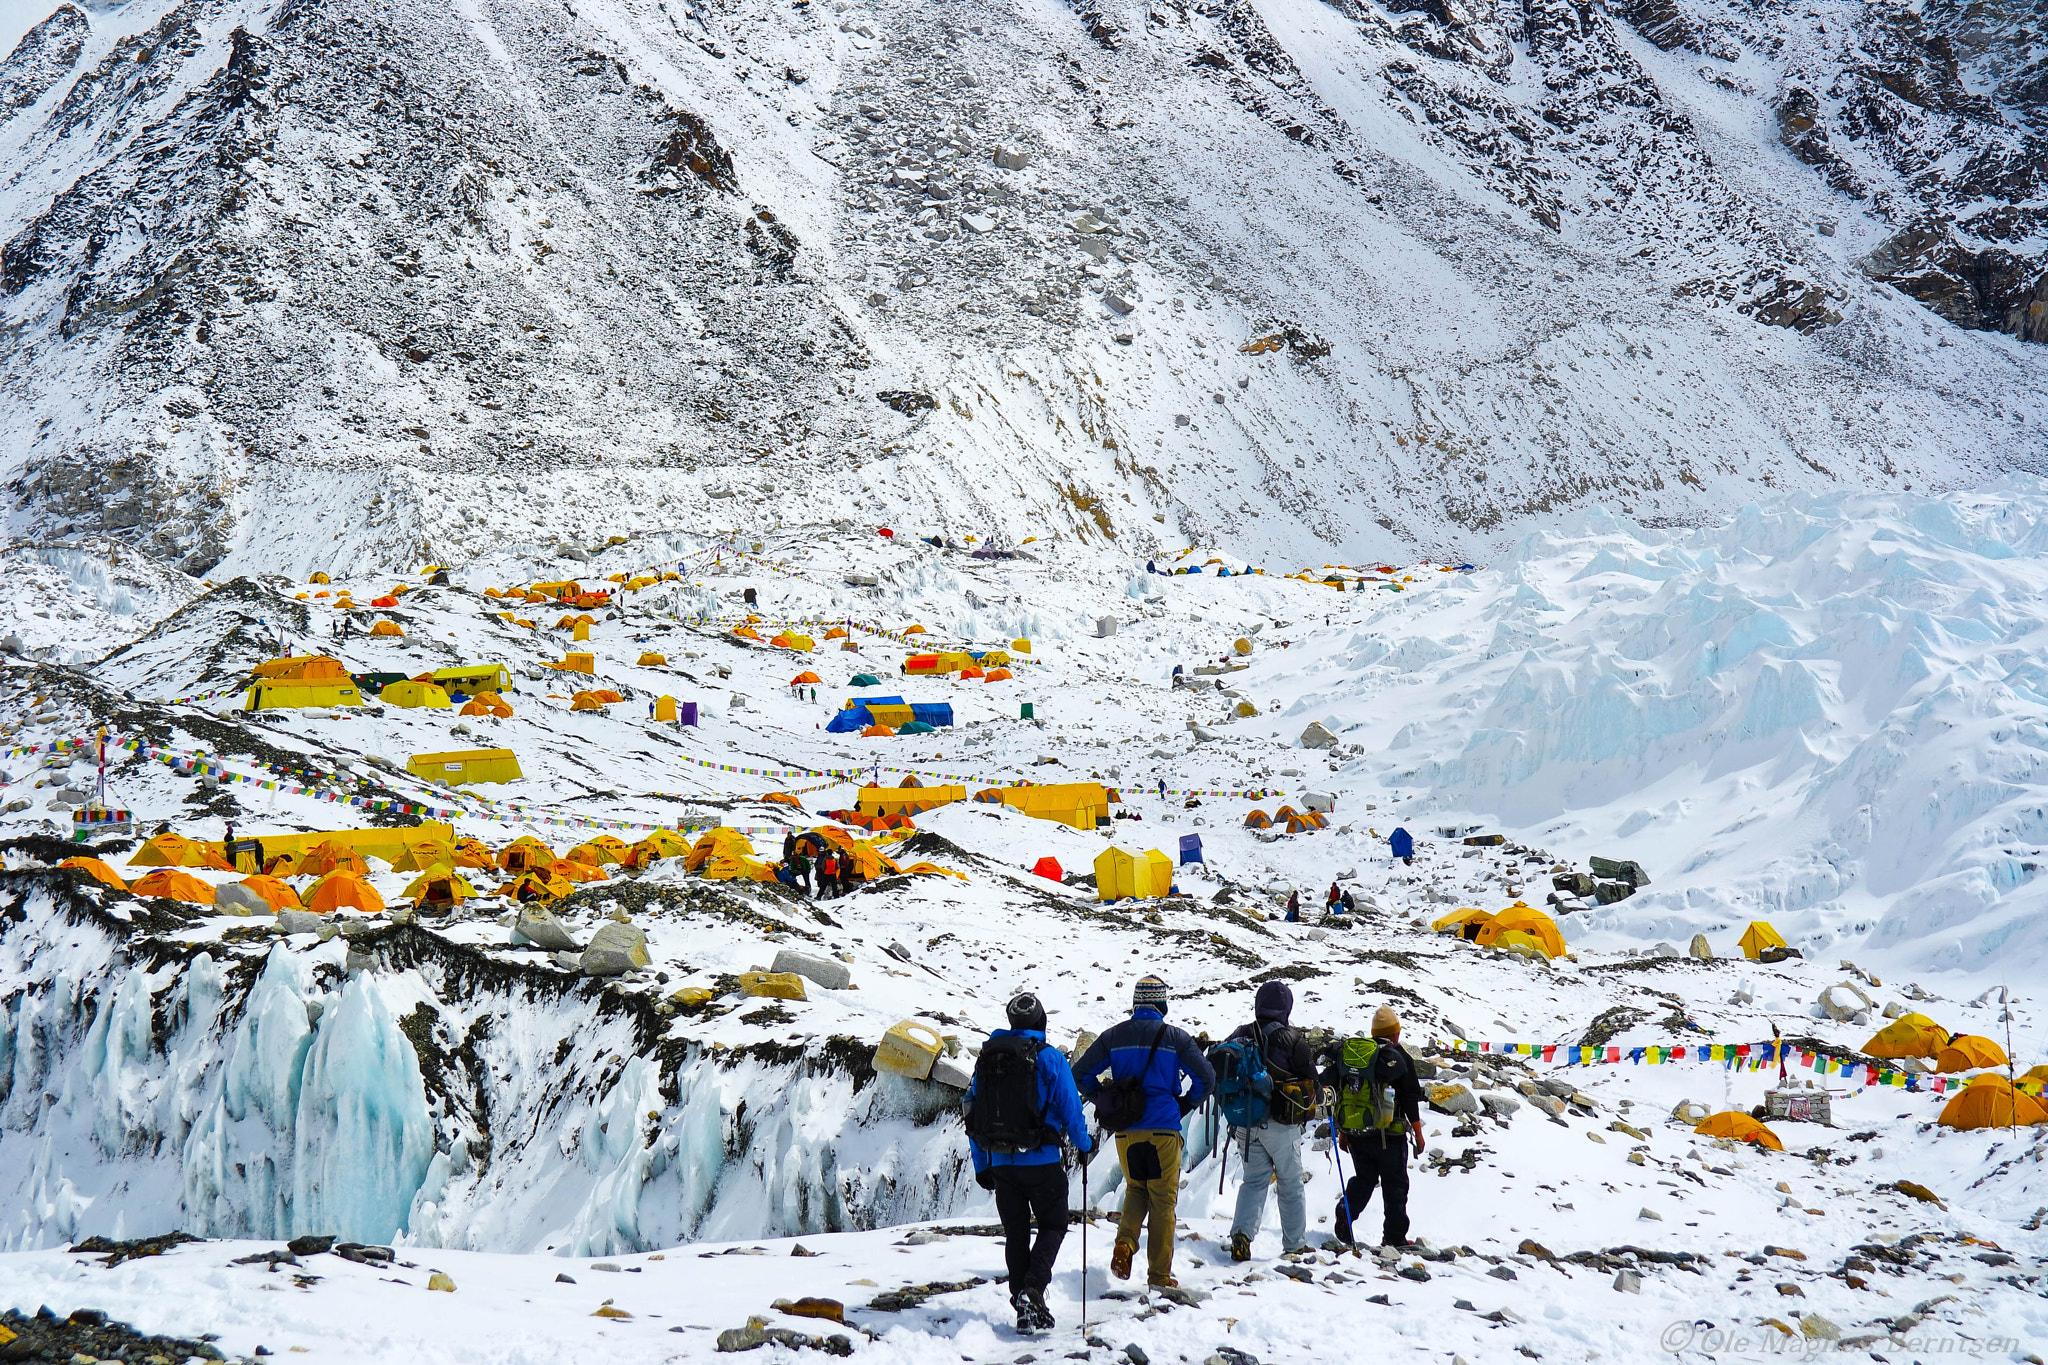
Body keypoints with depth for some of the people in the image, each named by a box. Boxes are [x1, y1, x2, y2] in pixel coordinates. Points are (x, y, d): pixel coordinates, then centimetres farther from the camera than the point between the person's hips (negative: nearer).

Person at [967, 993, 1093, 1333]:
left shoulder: (987, 1057, 6)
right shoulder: (1050, 1059, -8)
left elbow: (973, 1113, 9)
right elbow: (1070, 1109, -7)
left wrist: (981, 1167, 17)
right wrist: (1084, 1144, 13)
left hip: (1000, 1162, 4)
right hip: (1041, 1162, -4)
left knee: (1015, 1234, 12)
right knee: (1053, 1226, 10)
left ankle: (1025, 1311, 9)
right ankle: (1032, 1289, -12)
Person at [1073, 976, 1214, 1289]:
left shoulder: (1113, 1036, 4)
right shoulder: (1174, 1037, -2)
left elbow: (1080, 1073, 4)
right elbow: (1205, 1076, -5)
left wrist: (1105, 1103, 15)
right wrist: (1187, 1105, 10)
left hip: (1125, 1131, 3)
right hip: (1163, 1130, -2)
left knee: (1135, 1189, 20)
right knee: (1163, 1199, 5)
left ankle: (1125, 1243, -6)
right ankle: (1159, 1273, 4)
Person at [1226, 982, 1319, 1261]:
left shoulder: (1240, 1037, 3)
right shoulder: (1292, 1039, -9)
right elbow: (1310, 1081, -4)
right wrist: (1307, 1111, 14)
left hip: (1246, 1123, 3)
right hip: (1281, 1124, -3)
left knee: (1254, 1180, 10)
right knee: (1291, 1185, 10)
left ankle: (1242, 1233, -11)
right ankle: (1294, 1245, 16)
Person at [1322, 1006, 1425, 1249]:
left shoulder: (1348, 1052, 8)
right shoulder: (1398, 1057, -6)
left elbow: (1339, 1096, 11)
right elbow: (1411, 1099, -6)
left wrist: (1342, 1133, 18)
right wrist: (1418, 1133, 3)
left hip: (1354, 1131, 4)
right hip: (1388, 1135, -4)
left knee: (1363, 1178, 18)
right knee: (1395, 1184, 6)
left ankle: (1345, 1212, -7)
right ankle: (1393, 1236, 6)